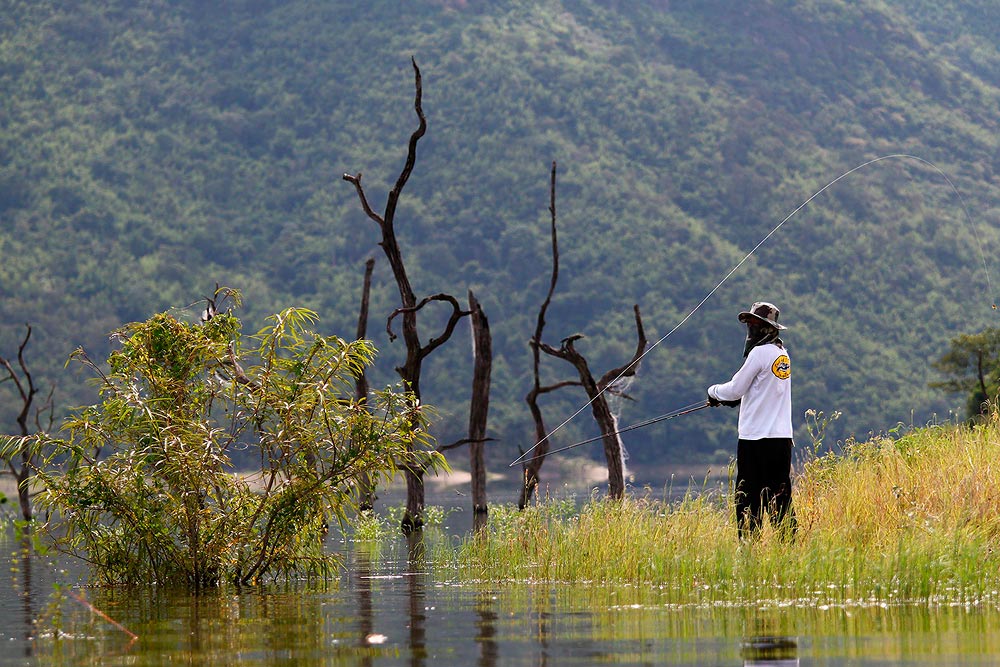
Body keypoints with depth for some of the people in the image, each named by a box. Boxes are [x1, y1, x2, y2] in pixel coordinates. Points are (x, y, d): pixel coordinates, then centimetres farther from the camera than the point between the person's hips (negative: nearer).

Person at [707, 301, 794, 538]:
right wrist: (728, 397, 17)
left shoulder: (760, 352, -11)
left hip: (756, 439, -8)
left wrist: (714, 391, 12)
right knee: (780, 498, 8)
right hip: (782, 437, 8)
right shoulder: (782, 352, 14)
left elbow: (736, 389, -8)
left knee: (749, 501, -4)